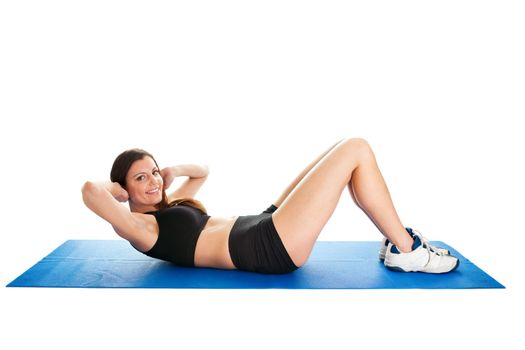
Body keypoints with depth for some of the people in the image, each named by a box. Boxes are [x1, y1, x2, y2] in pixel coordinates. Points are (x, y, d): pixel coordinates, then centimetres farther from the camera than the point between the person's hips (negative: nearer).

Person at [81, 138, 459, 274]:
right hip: (269, 248, -10)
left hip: (265, 230, 10)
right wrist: (119, 190, -3)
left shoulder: (165, 208, 20)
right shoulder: (140, 228, -6)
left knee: (346, 152, 11)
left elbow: (202, 171, 35)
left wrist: (171, 171, 17)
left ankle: (396, 240, 15)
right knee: (356, 150, -8)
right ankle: (408, 251, 1)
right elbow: (90, 190, -23)